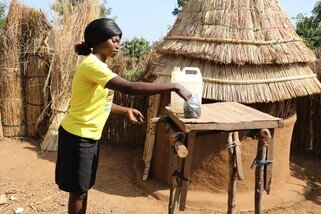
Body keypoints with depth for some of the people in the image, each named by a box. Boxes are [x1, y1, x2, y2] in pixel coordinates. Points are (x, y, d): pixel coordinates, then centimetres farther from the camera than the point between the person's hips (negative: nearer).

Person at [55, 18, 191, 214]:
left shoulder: (99, 65, 9)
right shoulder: (92, 65, -23)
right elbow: (129, 88, -35)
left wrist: (126, 110, 6)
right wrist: (174, 86, -32)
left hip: (90, 136, 9)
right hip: (77, 136, -9)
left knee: (84, 187, 20)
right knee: (78, 190, 7)